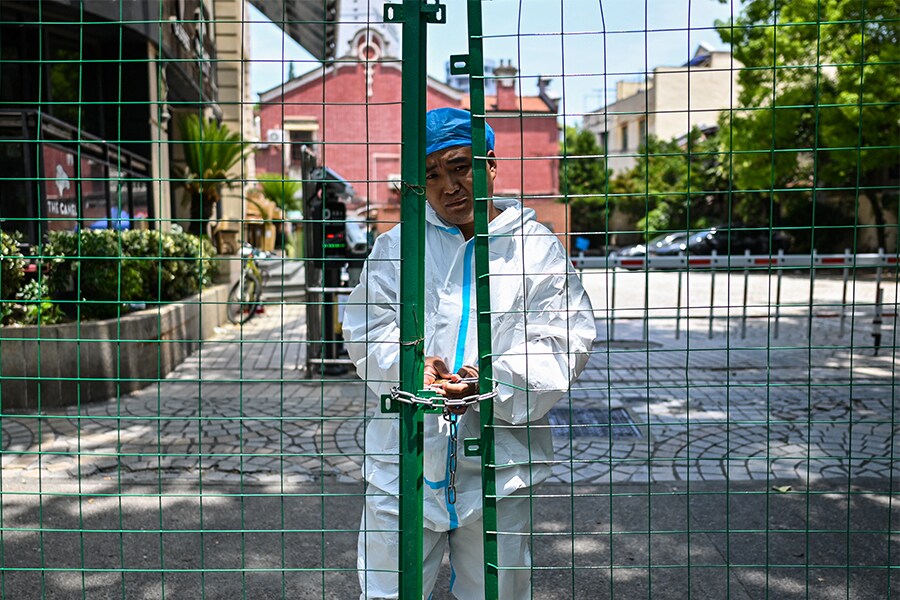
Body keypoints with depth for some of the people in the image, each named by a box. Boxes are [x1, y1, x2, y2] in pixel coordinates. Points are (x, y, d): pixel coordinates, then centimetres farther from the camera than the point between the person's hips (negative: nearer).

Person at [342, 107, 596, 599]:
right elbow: (367, 327, 2)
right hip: (404, 457, 1)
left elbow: (564, 342, -3)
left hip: (498, 466, 0)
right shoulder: (394, 248, 8)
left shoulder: (538, 248, 3)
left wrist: (494, 382, -20)